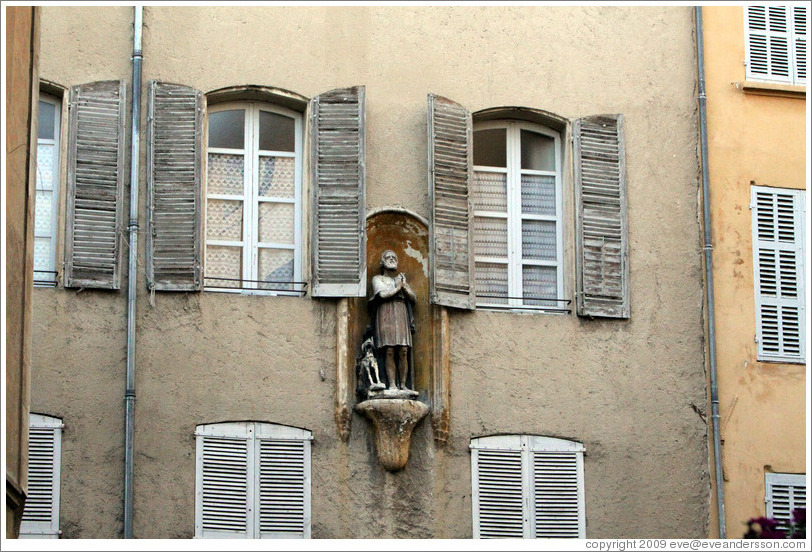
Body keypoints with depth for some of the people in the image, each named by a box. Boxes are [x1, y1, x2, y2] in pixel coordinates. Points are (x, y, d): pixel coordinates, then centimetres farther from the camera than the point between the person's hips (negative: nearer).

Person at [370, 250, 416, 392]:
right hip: (386, 315, -4)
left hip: (402, 316, 4)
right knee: (389, 352, -12)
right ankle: (392, 384, -15)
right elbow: (382, 294, -8)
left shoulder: (401, 278, 26)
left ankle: (403, 384, -8)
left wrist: (404, 287, -2)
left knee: (403, 352, -7)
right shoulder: (378, 279, 13)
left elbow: (413, 298, 15)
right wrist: (398, 287, 3)